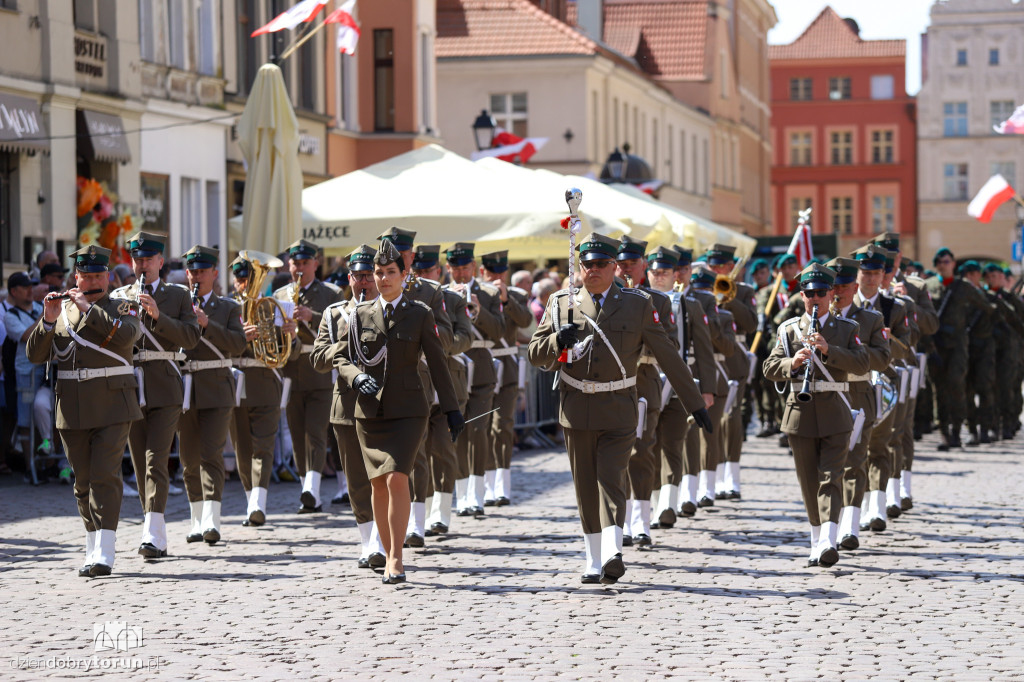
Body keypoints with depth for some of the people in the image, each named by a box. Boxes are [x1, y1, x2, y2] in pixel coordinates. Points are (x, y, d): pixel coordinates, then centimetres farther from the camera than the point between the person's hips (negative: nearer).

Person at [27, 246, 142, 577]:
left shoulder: (122, 308, 5)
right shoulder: (61, 310, 12)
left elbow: (126, 335, -17)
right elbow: (36, 354, 4)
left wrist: (88, 308, -17)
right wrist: (48, 321, -11)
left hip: (111, 405, -3)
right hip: (73, 408, 3)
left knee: (105, 475, -13)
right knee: (83, 480, 7)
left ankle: (104, 555, -18)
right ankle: (93, 547, 19)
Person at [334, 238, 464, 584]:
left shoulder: (420, 314, 2)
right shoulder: (360, 314, 6)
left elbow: (437, 364, 5)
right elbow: (341, 357, 10)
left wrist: (452, 410, 4)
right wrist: (357, 377, -12)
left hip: (407, 410, -3)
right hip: (369, 410, 3)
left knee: (397, 478, -17)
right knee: (378, 485, 6)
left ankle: (396, 559, -13)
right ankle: (389, 555, 20)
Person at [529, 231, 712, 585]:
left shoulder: (638, 305, 0)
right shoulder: (561, 304, 5)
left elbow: (669, 357, 3)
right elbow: (536, 355, 5)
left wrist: (695, 403, 3)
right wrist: (558, 340, -18)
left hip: (619, 412, -2)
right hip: (577, 410, 2)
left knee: (610, 480, -15)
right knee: (586, 487, 7)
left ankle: (612, 555, -25)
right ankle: (594, 562, 15)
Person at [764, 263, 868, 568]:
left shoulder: (846, 329, 7)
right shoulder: (789, 330, 10)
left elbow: (861, 364, -7)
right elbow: (770, 368, 2)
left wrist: (828, 350, -20)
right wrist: (792, 363, -18)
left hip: (834, 415, -2)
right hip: (801, 413, 2)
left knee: (831, 476, -11)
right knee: (809, 480, 7)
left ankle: (828, 542, -21)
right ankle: (817, 541, 17)